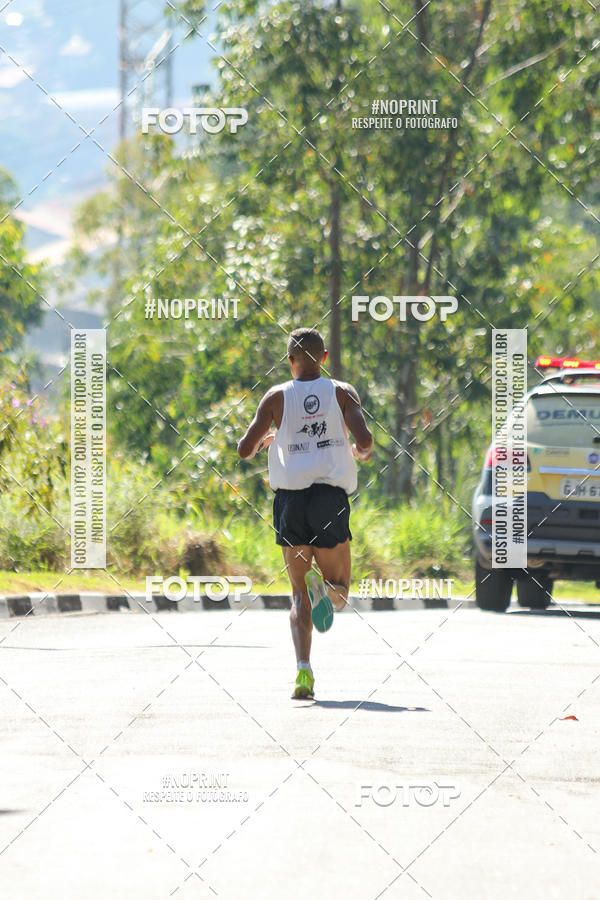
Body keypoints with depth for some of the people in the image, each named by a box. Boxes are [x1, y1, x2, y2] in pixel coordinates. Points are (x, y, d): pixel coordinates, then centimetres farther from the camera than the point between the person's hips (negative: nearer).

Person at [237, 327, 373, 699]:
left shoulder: (277, 397, 5)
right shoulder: (342, 393, 3)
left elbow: (245, 449, 2)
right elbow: (364, 439, -10)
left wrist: (264, 441, 25)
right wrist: (359, 453, 14)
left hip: (290, 499, 1)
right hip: (331, 496, -1)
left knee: (300, 593, 8)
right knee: (339, 591, 10)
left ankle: (303, 668, -12)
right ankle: (322, 585, -29)